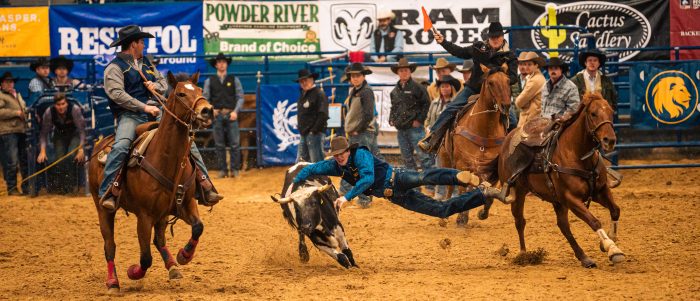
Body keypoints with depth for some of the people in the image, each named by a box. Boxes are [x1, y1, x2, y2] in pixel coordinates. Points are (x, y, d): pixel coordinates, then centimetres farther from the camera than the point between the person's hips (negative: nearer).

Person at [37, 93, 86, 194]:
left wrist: (81, 149, -32)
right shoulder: (49, 113, -24)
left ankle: (70, 184, -12)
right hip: (59, 136, 2)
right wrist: (42, 151, -26)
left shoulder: (75, 109, -31)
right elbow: (44, 133, -17)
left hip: (74, 135, -2)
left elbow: (81, 130, -26)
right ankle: (59, 184, 0)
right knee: (59, 158, -16)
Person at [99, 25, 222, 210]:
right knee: (120, 147, -34)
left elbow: (163, 83, 29)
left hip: (154, 113, 7)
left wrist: (156, 86, 3)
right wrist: (144, 107, -21)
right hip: (130, 115, -7)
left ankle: (204, 187, 3)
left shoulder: (146, 64, 23)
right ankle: (107, 193, -33)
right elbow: (117, 94, -15)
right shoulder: (115, 67, -1)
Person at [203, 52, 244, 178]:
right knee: (219, 144, 2)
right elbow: (205, 97, 6)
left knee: (234, 143, -6)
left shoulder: (234, 80, 9)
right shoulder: (209, 81, 10)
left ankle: (234, 169, -2)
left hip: (231, 115, -1)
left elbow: (240, 97, 5)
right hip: (217, 115, 1)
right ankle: (222, 170, 6)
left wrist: (235, 111, -8)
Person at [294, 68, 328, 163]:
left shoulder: (319, 94, -10)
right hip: (304, 135, 9)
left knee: (316, 162, -8)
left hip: (314, 134, -9)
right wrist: (301, 130, 13)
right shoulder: (303, 94, 17)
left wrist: (314, 130, -18)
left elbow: (323, 115, -18)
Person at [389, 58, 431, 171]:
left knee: (423, 155, -11)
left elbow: (426, 104, -5)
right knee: (407, 158, 10)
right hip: (401, 129, 7)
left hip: (415, 127, -7)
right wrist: (391, 119, 11)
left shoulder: (417, 87, -4)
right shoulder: (395, 91, 14)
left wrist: (419, 120, -11)